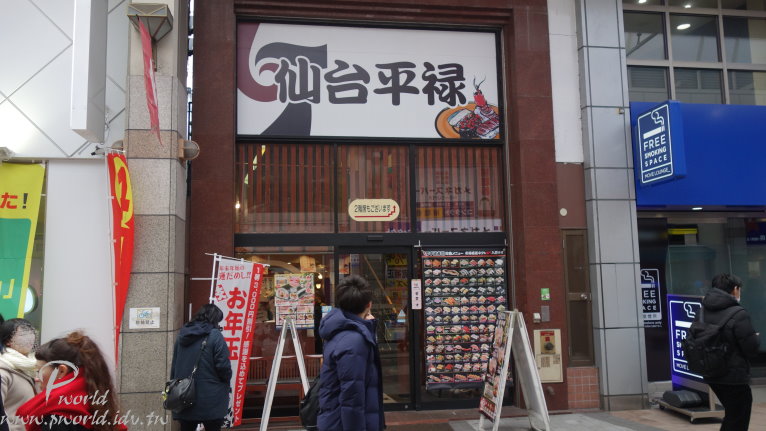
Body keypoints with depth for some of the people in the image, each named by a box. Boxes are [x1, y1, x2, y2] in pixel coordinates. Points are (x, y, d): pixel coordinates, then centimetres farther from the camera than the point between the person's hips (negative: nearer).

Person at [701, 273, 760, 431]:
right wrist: (755, 338, 5)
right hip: (734, 376, -7)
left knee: (731, 416, 24)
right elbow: (752, 349, -16)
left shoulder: (704, 311, 4)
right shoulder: (739, 314, -19)